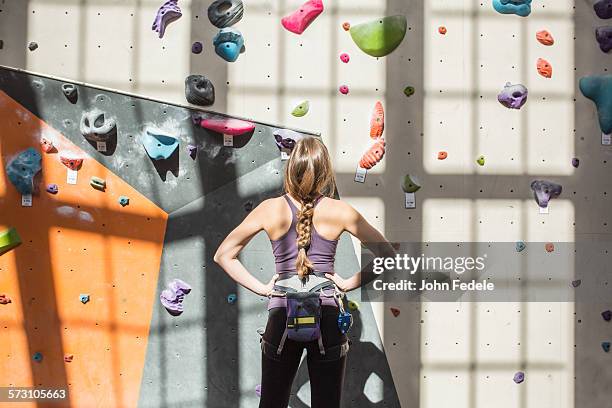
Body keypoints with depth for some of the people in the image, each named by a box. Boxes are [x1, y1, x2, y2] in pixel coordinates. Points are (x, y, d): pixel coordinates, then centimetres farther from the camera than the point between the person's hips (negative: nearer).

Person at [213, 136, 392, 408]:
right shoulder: (340, 212, -4)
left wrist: (261, 288, 2)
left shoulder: (270, 209, -2)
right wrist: (350, 283, 3)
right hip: (327, 316, -1)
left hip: (282, 316, 1)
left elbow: (223, 255, 2)